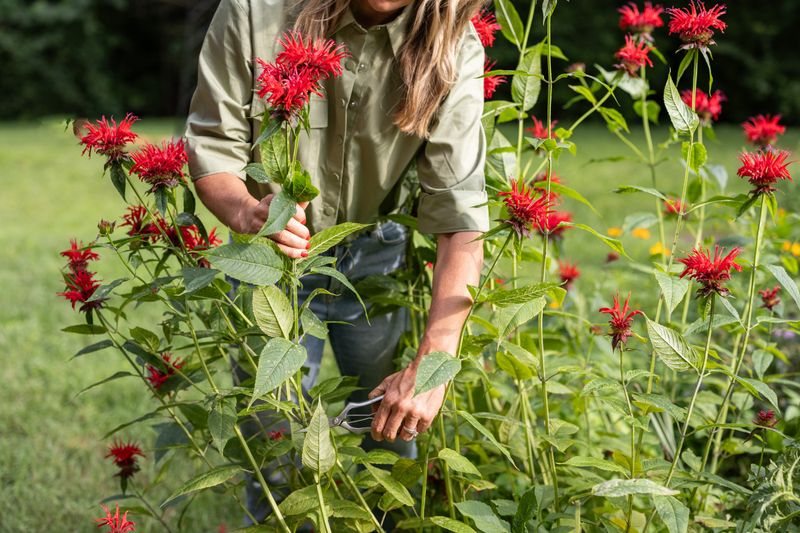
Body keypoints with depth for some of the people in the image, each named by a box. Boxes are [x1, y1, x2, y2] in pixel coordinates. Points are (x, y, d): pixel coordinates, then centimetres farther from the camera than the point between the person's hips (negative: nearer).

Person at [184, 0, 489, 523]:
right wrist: (248, 213, -40)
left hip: (377, 252, 1)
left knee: (392, 433, 12)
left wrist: (430, 368, -34)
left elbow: (460, 215, -26)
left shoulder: (454, 48, -23)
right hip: (274, 251, -1)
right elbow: (212, 145, -16)